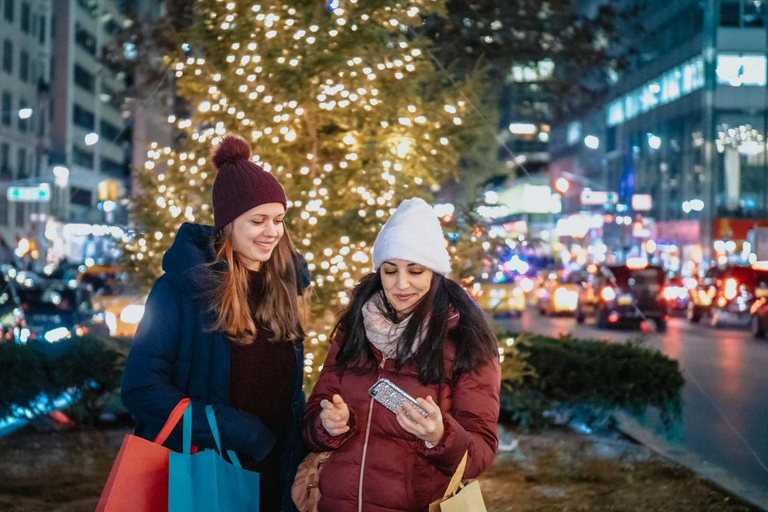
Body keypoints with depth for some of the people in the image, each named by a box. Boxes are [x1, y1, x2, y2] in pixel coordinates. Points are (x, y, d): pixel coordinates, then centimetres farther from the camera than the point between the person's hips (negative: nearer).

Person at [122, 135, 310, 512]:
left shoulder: (282, 285, 4)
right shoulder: (185, 284, -13)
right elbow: (141, 387, -17)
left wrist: (302, 456, 1)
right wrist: (235, 430, -20)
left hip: (271, 479, 5)